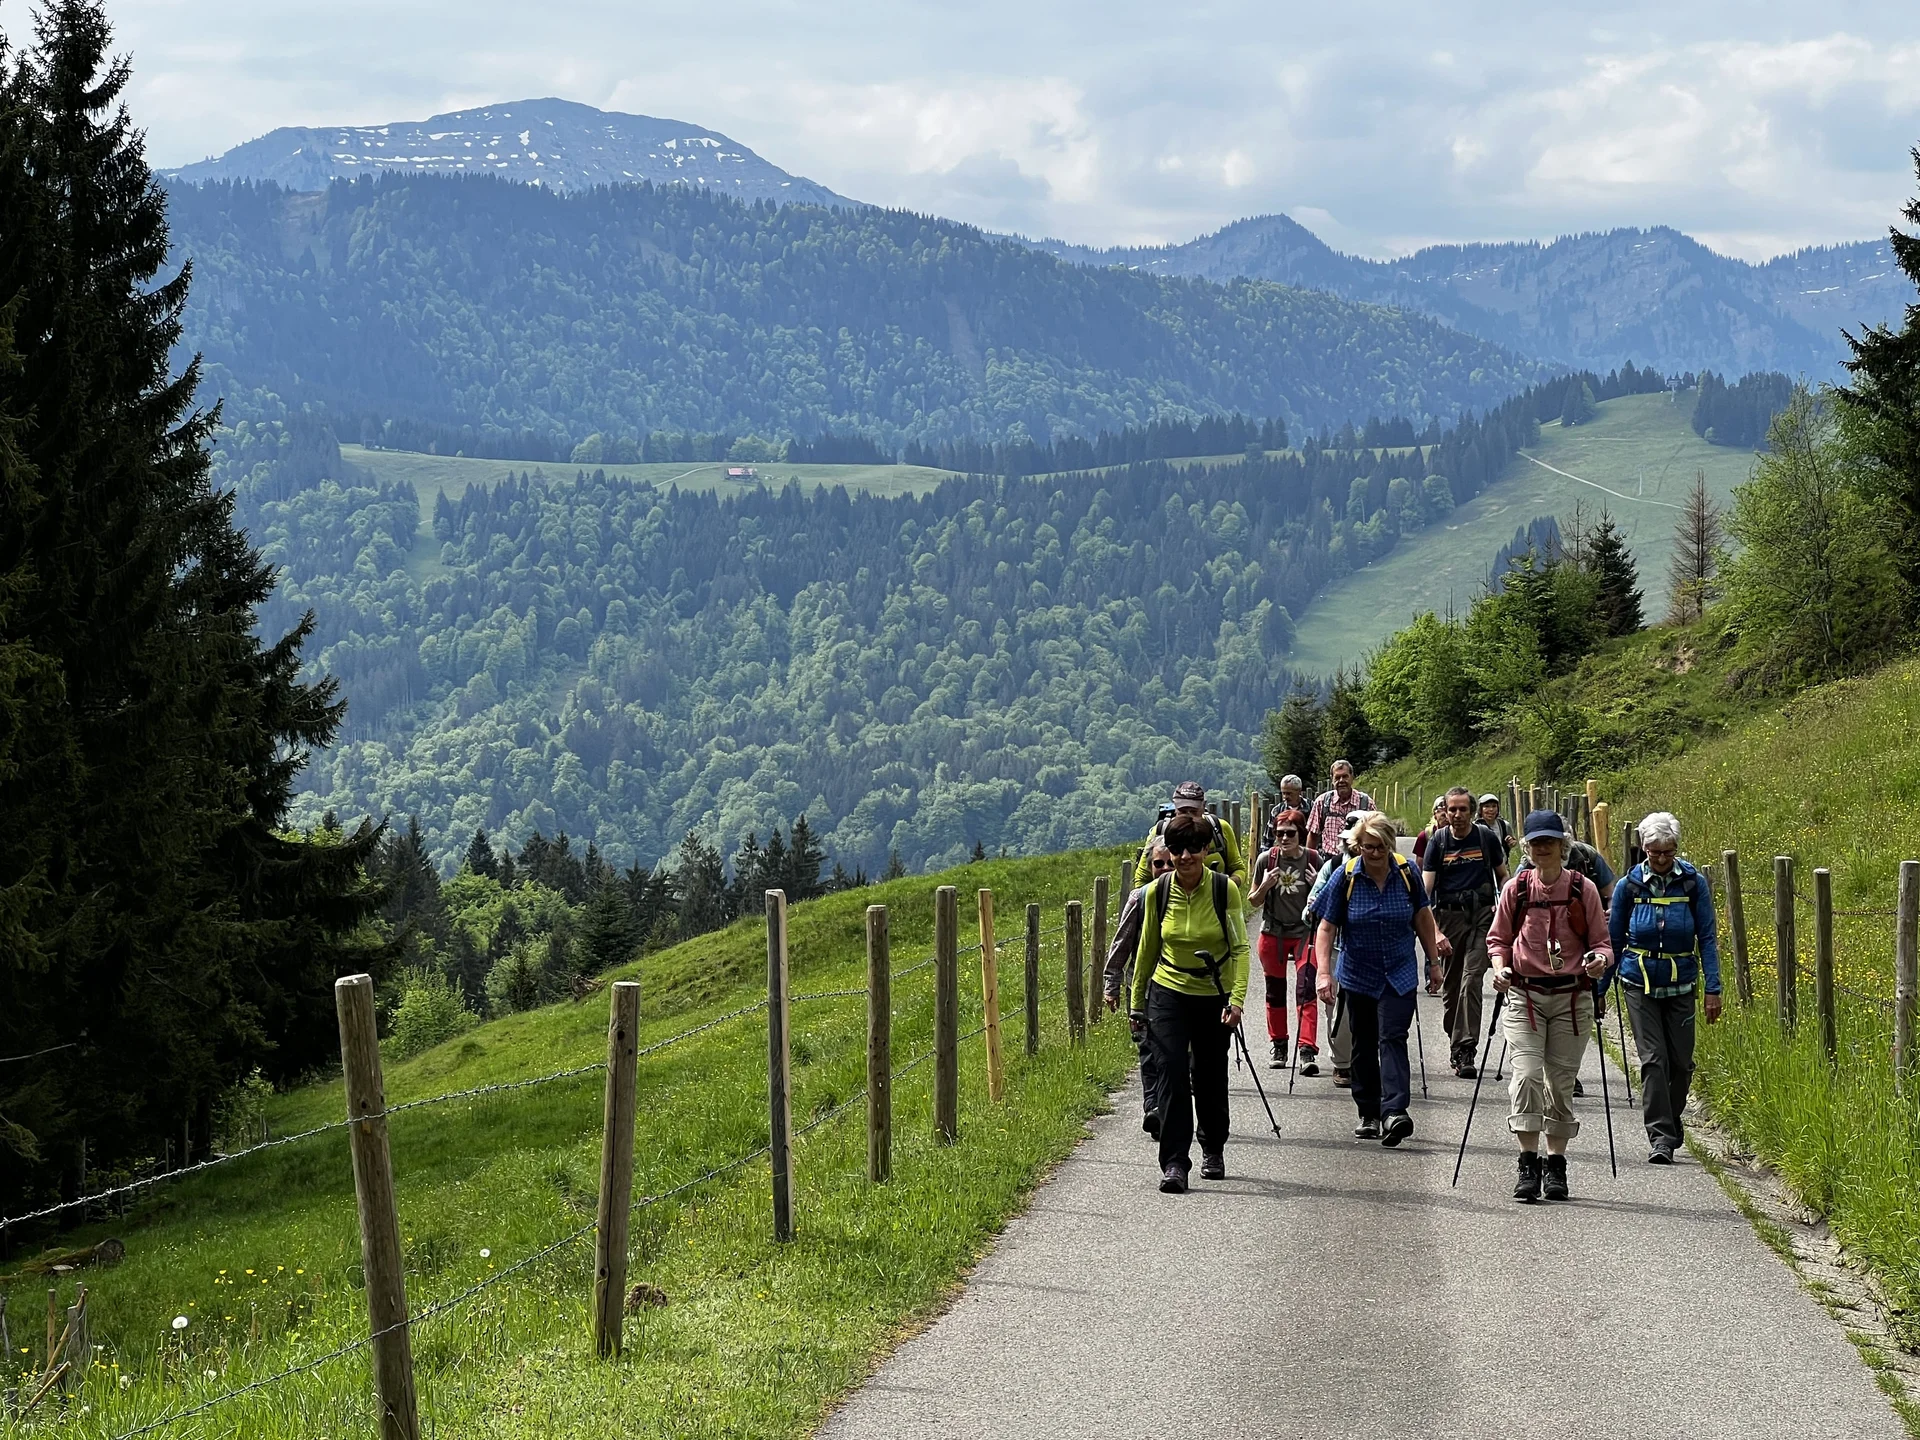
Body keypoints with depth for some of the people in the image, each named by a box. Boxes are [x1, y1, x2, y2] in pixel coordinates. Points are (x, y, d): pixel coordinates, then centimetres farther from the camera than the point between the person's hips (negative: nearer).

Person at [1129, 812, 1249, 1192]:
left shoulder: (1224, 888, -11)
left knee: (1209, 1076, 12)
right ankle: (1174, 1163, -11)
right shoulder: (1158, 892, -5)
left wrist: (1237, 998, -22)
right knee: (1172, 1072, -12)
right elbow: (1147, 948, 7)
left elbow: (1240, 947, -10)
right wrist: (1136, 1004, 11)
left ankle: (1213, 1151, 35)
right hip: (1168, 994, 1)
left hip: (1214, 997, -1)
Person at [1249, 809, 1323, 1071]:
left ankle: (1308, 1051, -18)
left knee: (1306, 989, -13)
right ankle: (1279, 1047, 27)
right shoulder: (1267, 859, -3)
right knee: (1275, 990, 10)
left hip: (1305, 932, -2)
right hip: (1273, 933, 2)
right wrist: (1265, 886, -14)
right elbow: (1253, 901, 6)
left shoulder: (1313, 860, -5)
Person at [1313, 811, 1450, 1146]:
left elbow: (1422, 917, 9)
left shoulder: (1406, 871, -5)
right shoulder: (1346, 877, -8)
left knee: (1392, 1039, -15)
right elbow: (1327, 928, -6)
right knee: (1364, 1045, 10)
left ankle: (1394, 1111, -26)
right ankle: (1368, 1114, 21)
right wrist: (1324, 973, -16)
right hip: (1358, 976, 1)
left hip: (1399, 974, -1)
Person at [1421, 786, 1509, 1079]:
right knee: (1450, 984, 8)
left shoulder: (1487, 838, 4)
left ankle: (1465, 1048, -17)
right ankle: (1456, 1045, 24)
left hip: (1482, 913, -1)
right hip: (1449, 915, 1)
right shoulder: (1438, 841, 2)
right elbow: (1425, 886, -5)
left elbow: (1503, 876, 17)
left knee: (1472, 979, -14)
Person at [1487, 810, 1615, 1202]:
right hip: (1524, 995, 0)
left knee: (1561, 1080, 4)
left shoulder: (1583, 889, 0)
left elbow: (1601, 942, 6)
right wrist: (1499, 967, -8)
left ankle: (1556, 1165, 15)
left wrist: (1600, 960, -16)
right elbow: (1498, 939, 12)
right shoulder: (1516, 889, 2)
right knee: (1526, 1074, -15)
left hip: (1571, 997, 0)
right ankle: (1528, 1163, -11)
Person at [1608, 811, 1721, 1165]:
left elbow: (1707, 937, -1)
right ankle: (1660, 1137, -8)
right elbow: (1613, 940, 5)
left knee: (1681, 1061, 5)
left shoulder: (1694, 883, -4)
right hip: (1640, 985, -1)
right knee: (1653, 1059, -10)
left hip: (1680, 986, 1)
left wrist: (1713, 989, -7)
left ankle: (1670, 1120, 30)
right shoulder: (1628, 886, -4)